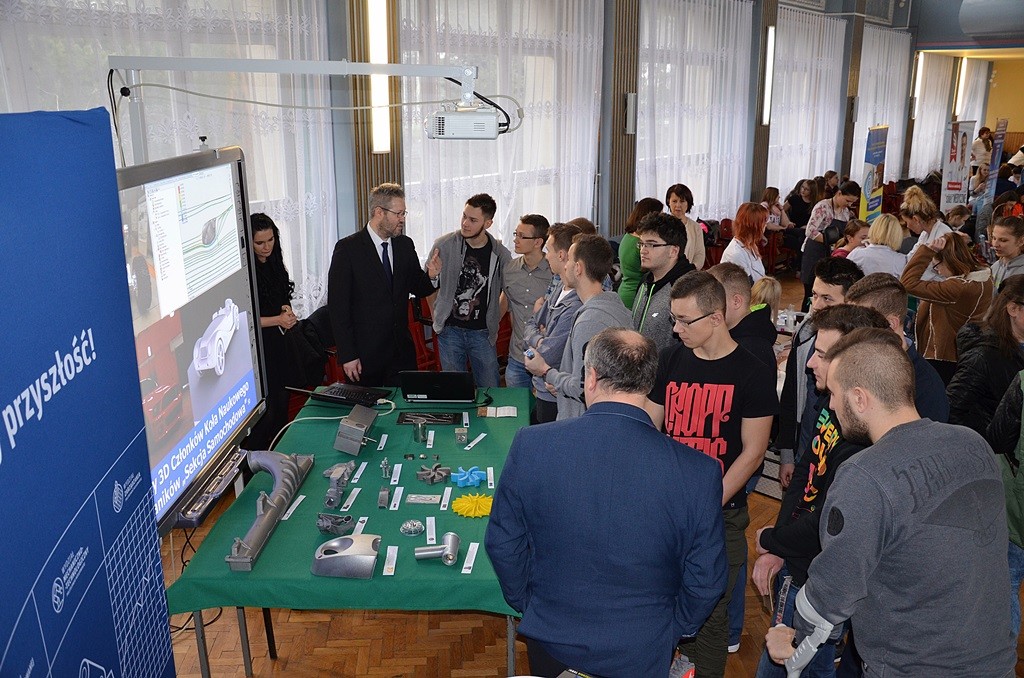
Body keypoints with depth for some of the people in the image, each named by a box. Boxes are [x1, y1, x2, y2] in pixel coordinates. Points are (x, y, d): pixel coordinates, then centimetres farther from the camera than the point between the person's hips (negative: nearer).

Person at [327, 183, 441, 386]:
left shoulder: (405, 245, 6)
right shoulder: (347, 248, -9)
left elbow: (418, 289, 14)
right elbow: (337, 306, -10)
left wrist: (431, 276, -9)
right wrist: (347, 356, -13)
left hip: (402, 352, 4)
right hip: (365, 354, -4)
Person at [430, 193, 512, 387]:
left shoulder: (501, 254, -4)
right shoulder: (444, 245, -6)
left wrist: (494, 322, 6)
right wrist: (437, 316, 2)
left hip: (483, 333, 1)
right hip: (450, 329, 0)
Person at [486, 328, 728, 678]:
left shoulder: (530, 445, -20)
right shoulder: (699, 472, -22)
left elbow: (502, 544, -9)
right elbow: (705, 581, -12)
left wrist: (528, 605, 8)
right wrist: (672, 631, 7)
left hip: (552, 639, 0)